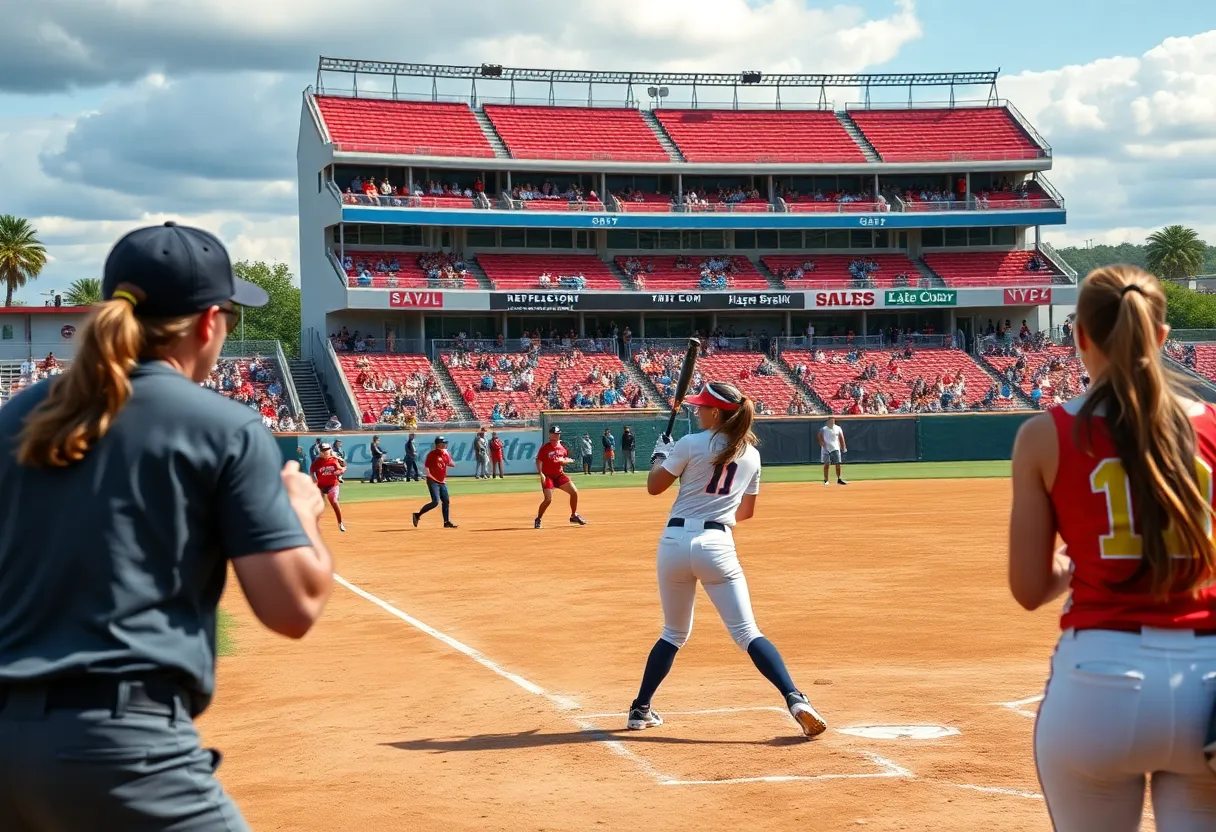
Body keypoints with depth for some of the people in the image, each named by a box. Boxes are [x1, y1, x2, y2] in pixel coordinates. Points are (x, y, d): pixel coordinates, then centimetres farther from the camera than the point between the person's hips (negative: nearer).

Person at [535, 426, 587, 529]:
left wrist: (566, 461, -8)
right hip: (548, 476, -6)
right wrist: (541, 474, -25)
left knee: (574, 492, -1)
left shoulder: (562, 447, 6)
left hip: (559, 475, 6)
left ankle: (574, 516, 15)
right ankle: (538, 520, 2)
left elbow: (567, 459, 17)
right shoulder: (545, 448, -10)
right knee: (548, 499, -16)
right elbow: (538, 461, -13)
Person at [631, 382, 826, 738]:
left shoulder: (691, 444, -3)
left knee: (674, 634, 17)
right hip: (717, 545, 1)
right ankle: (795, 700, -21)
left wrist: (661, 454, 25)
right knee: (747, 632, -4)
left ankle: (640, 709, 22)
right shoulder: (751, 454, 9)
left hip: (676, 542, -1)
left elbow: (653, 487, 6)